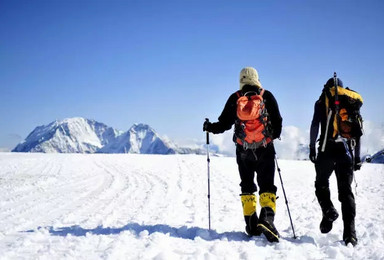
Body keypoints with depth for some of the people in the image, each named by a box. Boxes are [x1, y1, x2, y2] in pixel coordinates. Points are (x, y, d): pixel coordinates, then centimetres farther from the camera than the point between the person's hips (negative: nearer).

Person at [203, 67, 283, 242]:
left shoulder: (235, 98, 1)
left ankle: (251, 225, 8)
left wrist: (209, 127, 19)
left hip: (243, 149, 1)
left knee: (247, 186, 11)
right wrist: (273, 135, 24)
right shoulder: (267, 96, 2)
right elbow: (277, 123, 3)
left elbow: (224, 124, 0)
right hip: (265, 149, -1)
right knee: (267, 185, 2)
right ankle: (267, 216, -21)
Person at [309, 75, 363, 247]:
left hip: (328, 148, -2)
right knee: (346, 190, 3)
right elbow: (358, 131, 17)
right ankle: (349, 232, -4)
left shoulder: (323, 101, 10)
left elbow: (315, 124, -3)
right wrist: (357, 157, 20)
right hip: (346, 149, 3)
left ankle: (328, 211, -8)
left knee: (321, 183, 16)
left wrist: (312, 147, -1)